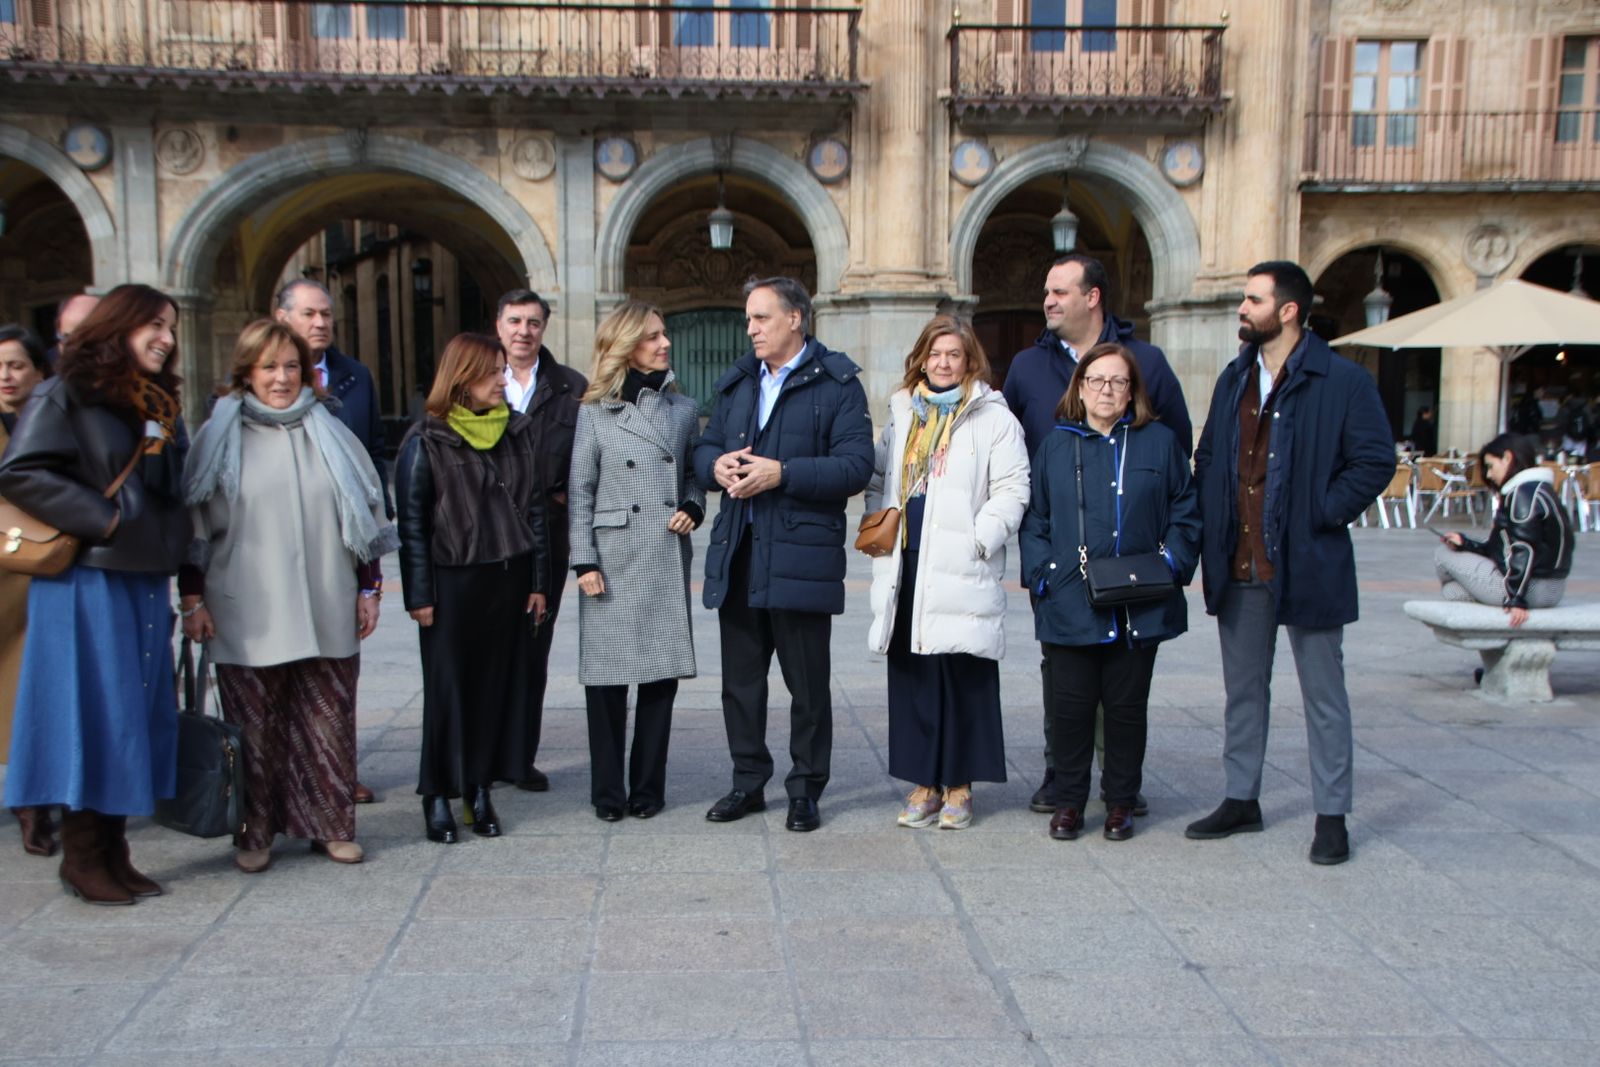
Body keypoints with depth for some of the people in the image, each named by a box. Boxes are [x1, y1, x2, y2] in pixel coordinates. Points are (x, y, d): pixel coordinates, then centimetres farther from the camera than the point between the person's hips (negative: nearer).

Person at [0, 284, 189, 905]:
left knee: (139, 713, 7)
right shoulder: (67, 395, -4)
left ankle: (112, 852, 16)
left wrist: (169, 545, 10)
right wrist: (101, 519, -16)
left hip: (145, 582, 7)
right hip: (89, 581, -7)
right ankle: (82, 858, 8)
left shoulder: (160, 405, 18)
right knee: (93, 712, -4)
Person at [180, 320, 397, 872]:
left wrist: (369, 588, 8)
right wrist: (192, 598, -1)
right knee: (253, 727, 4)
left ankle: (331, 825, 17)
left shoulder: (329, 434, 10)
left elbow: (366, 514, 12)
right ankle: (254, 833, 17)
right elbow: (192, 522, 4)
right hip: (246, 616, -2)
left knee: (328, 721, 5)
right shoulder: (219, 436, 4)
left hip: (327, 614, 2)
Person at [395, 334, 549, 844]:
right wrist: (420, 595, -8)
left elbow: (534, 508, 10)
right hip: (454, 582, -4)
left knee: (500, 685, 6)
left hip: (510, 579, 4)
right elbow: (412, 523, -4)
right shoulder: (427, 441, -4)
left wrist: (538, 581, 7)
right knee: (449, 688, 3)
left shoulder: (517, 432, 8)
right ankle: (438, 796, 14)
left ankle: (480, 790, 18)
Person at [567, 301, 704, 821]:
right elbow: (580, 491, 0)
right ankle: (607, 791, 13)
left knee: (663, 672, 4)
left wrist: (693, 510, -3)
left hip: (668, 561, 3)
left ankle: (648, 787, 17)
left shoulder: (684, 408, 9)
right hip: (614, 559, -3)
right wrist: (584, 562, -6)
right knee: (606, 674, 1)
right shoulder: (594, 412, 1)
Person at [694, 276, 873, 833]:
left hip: (802, 556, -6)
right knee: (740, 679, 12)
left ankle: (805, 791, 17)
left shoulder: (837, 384, -4)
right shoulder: (736, 382, 17)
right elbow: (704, 448, 19)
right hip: (737, 554, 6)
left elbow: (856, 466, -13)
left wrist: (783, 473, -20)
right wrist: (717, 466, -5)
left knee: (808, 684, 4)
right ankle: (748, 782, 25)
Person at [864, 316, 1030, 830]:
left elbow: (1011, 489, -5)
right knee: (911, 673, 7)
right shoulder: (903, 413, 17)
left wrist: (978, 541, -13)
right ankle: (925, 783, 17)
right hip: (906, 565, 5)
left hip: (961, 571, -5)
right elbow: (879, 479, 21)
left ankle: (959, 786, 10)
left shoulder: (993, 417, 1)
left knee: (963, 676, -2)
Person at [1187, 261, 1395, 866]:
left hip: (1307, 565, -6)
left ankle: (1331, 815, 16)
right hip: (1239, 566, 6)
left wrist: (1319, 516, -14)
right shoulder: (1234, 380, 11)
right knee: (1243, 688, 15)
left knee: (1323, 694, 6)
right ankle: (1241, 800, 28)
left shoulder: (1343, 382, -8)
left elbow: (1375, 462, -9)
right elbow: (1207, 458, 17)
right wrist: (1213, 530, 5)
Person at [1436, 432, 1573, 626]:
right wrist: (1465, 543, 9)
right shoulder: (1541, 490, 17)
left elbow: (1524, 549, -23)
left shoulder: (1524, 492, -15)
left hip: (1529, 587, -11)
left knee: (1444, 554, 0)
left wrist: (1517, 599, -26)